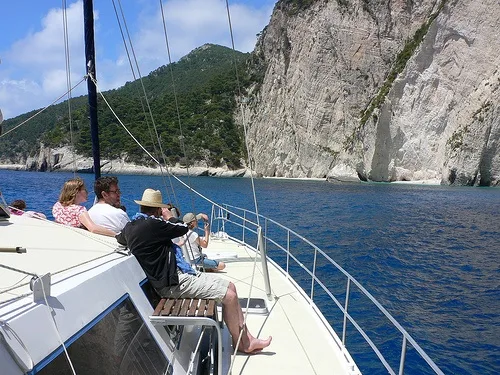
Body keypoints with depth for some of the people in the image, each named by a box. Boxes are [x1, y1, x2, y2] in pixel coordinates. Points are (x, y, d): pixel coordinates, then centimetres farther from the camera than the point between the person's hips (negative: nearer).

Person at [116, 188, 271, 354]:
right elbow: (183, 228, -13)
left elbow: (119, 238, 32)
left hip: (173, 276, 11)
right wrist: (169, 217, 7)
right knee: (229, 296, -13)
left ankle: (247, 338, 11)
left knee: (230, 286, 8)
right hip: (174, 283, -11)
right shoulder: (151, 224, -20)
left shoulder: (131, 226, 11)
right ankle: (242, 343, 8)